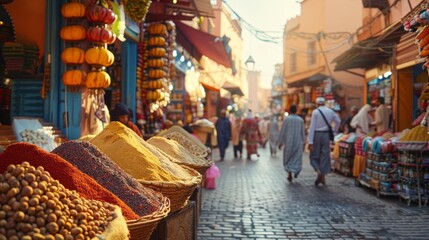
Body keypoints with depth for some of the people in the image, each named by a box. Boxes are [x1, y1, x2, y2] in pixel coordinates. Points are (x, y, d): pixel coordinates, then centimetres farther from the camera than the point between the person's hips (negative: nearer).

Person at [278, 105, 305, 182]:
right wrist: (303, 143, 12)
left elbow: (282, 131, -5)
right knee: (297, 158, 9)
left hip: (288, 142, -1)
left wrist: (280, 142, 2)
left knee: (288, 158, 11)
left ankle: (289, 174, 1)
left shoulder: (286, 119, -6)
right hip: (298, 142, 1)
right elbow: (303, 132, 4)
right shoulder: (301, 119, 2)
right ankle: (296, 171, -12)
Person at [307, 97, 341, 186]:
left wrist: (310, 141, -12)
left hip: (316, 135, -3)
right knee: (325, 155, 7)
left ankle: (318, 171, -15)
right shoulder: (330, 111, 5)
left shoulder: (315, 112, -8)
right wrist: (334, 131, 35)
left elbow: (312, 127, -11)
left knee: (314, 155, 8)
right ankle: (323, 177, 6)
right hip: (326, 135, 3)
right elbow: (338, 121, 20)